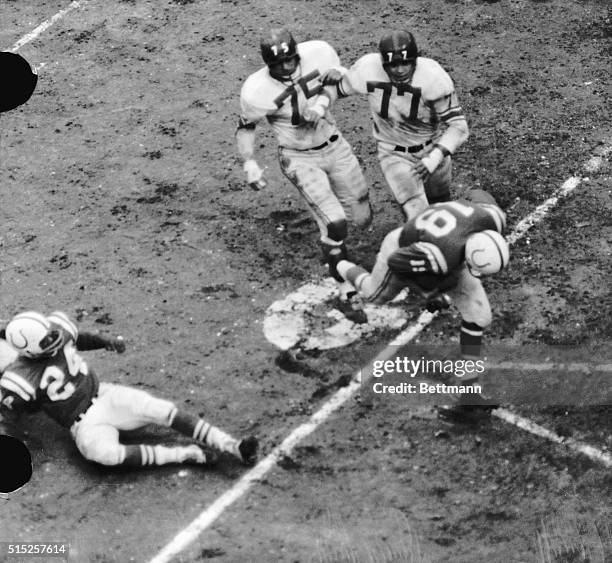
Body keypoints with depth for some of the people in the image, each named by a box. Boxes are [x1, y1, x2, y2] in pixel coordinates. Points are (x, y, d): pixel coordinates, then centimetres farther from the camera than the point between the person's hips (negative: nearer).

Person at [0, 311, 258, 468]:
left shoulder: (56, 328, -4)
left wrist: (107, 342, 7)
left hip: (103, 394, 5)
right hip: (85, 423, -5)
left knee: (162, 410, -19)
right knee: (104, 453, -37)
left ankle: (233, 447, -22)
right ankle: (187, 454, -31)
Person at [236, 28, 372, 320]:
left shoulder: (319, 52, -20)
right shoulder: (257, 91, -25)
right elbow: (245, 127, -7)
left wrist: (322, 103, -20)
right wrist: (250, 164, -20)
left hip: (334, 146, 4)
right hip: (299, 160, -4)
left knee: (362, 219, 12)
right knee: (335, 225, -15)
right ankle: (343, 282, 10)